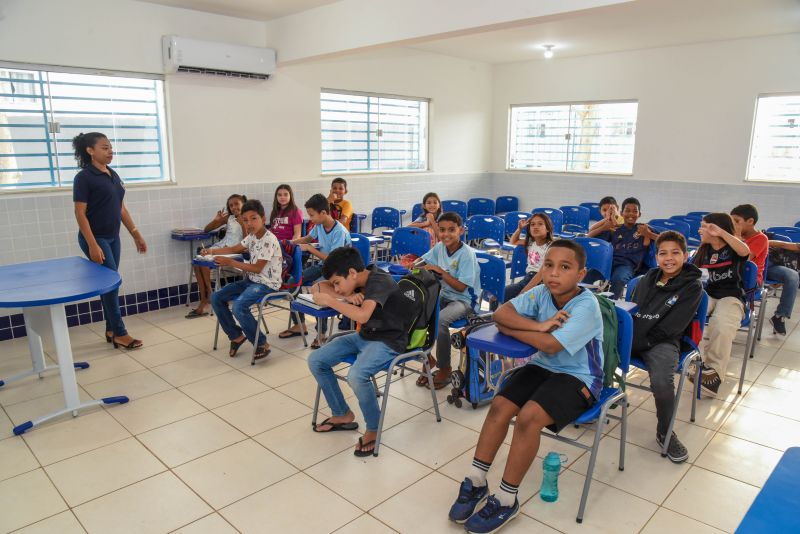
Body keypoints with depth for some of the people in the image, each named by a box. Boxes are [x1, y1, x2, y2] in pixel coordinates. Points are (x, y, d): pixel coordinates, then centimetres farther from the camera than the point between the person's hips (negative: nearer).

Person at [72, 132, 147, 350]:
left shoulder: (113, 175, 10)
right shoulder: (84, 177, -12)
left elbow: (121, 208, 14)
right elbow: (80, 213, -15)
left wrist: (136, 234, 12)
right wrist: (92, 245, -22)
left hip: (113, 237, 7)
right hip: (95, 238, -7)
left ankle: (111, 330, 22)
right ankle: (120, 333, 4)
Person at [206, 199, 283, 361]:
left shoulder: (269, 240, -19)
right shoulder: (252, 237, 7)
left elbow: (257, 268, -21)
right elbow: (234, 249, 21)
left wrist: (230, 262, -19)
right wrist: (212, 251, 6)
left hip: (267, 284, -9)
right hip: (251, 280, 9)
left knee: (239, 306, -31)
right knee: (216, 297, 2)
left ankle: (262, 344, -12)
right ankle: (237, 336, 13)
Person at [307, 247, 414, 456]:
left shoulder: (379, 281, -24)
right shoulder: (354, 281, 0)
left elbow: (362, 315, -38)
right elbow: (317, 287, 2)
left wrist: (330, 301, -27)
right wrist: (345, 297, -15)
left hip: (388, 341, -9)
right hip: (364, 336, 9)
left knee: (356, 376, -34)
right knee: (315, 361, -1)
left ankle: (373, 429, -7)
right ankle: (342, 414, 15)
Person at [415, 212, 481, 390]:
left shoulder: (467, 254, -18)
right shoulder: (440, 247, -1)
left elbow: (461, 287, -21)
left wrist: (440, 271, -26)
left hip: (465, 300, -7)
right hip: (444, 295, 7)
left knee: (440, 320, -33)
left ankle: (444, 369, -12)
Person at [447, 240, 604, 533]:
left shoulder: (586, 306, -23)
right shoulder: (543, 292, -6)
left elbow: (550, 345, -31)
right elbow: (500, 313, -14)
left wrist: (509, 328, -19)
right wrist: (538, 326, -29)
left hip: (578, 378, -6)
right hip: (543, 366, 6)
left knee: (529, 416, -27)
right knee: (499, 405, -15)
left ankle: (506, 500, -10)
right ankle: (476, 482, 0)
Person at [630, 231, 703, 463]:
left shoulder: (692, 286, 0)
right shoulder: (648, 278, 16)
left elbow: (671, 326, -8)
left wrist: (642, 343, -14)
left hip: (663, 342, -4)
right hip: (633, 335, 4)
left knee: (662, 384, -31)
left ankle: (664, 433, -1)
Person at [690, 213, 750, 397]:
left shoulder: (733, 248, -1)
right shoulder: (704, 250, 14)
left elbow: (745, 251, -26)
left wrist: (721, 232, -30)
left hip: (731, 297, -4)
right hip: (707, 294, 4)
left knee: (721, 326, -36)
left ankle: (714, 370, -21)